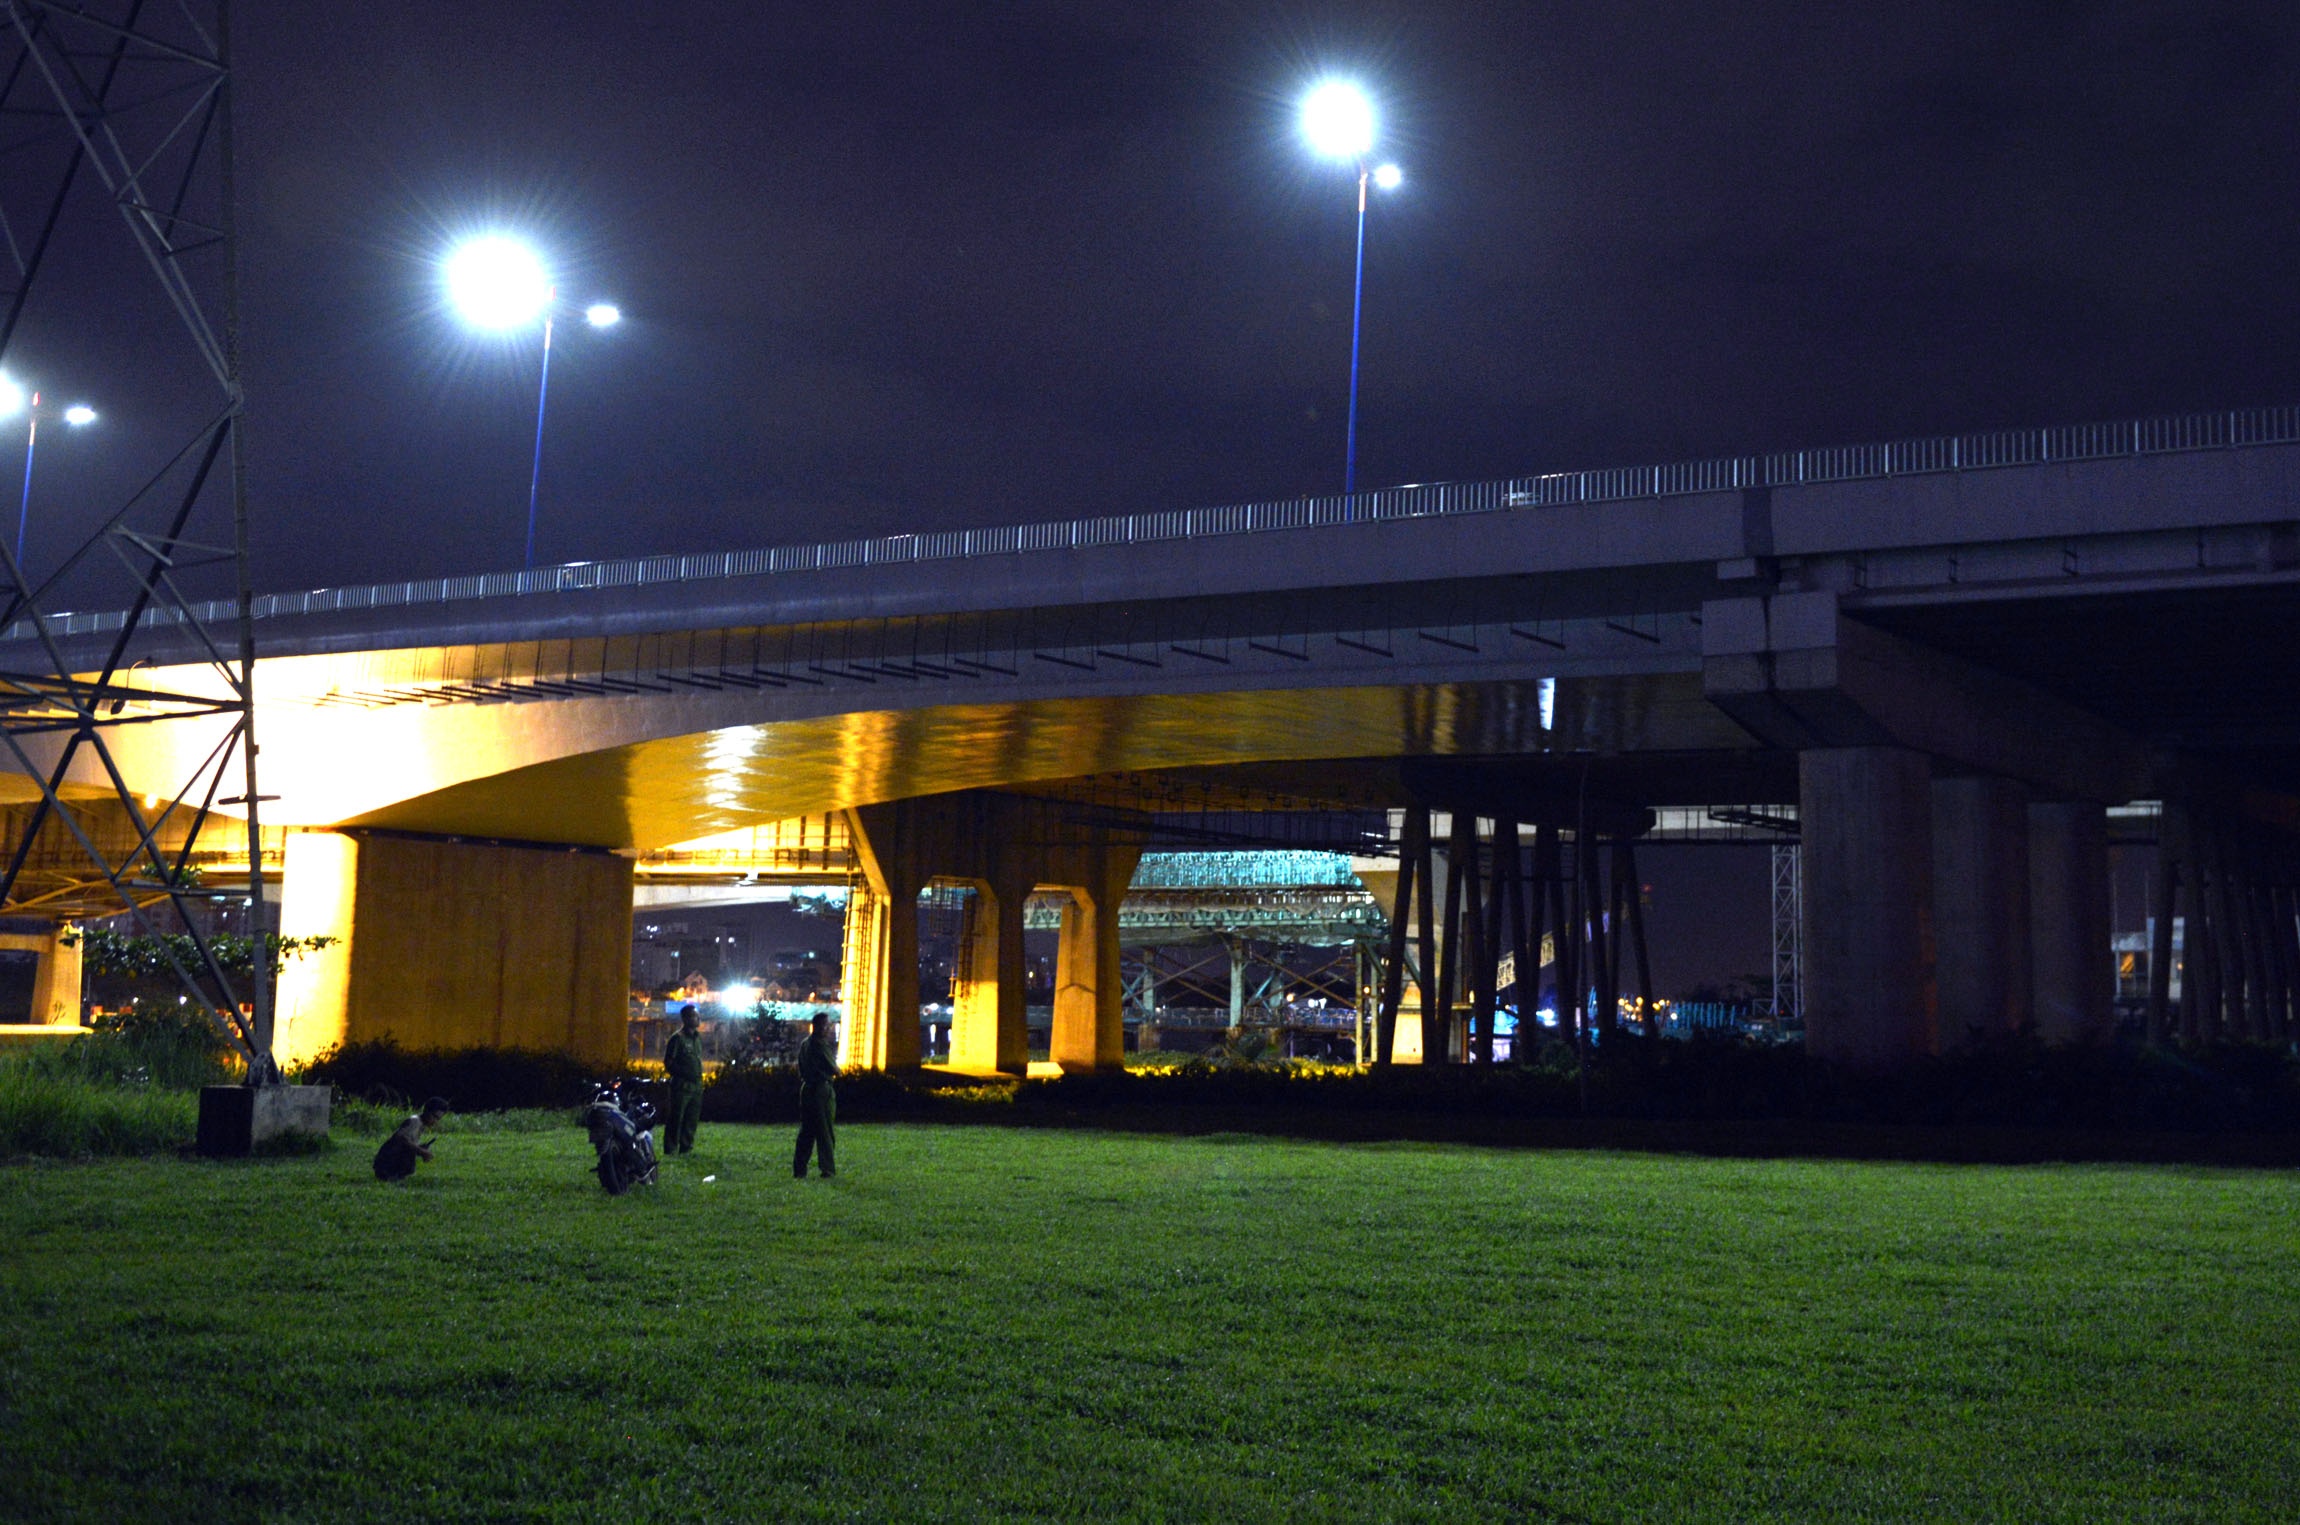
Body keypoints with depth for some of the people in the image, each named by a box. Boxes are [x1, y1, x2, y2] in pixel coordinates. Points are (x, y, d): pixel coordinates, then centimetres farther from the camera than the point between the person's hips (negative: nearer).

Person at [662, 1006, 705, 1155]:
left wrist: (699, 1076, 12)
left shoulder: (698, 1038, 15)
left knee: (691, 1120, 9)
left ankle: (686, 1148, 16)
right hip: (682, 1086, -7)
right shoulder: (677, 1038, -7)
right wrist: (682, 1074, -13)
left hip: (696, 1086, 7)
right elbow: (668, 1063, -8)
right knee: (676, 1119, -5)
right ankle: (671, 1149, -2)